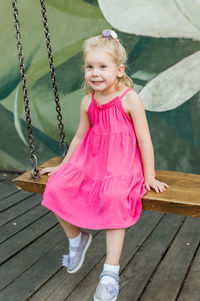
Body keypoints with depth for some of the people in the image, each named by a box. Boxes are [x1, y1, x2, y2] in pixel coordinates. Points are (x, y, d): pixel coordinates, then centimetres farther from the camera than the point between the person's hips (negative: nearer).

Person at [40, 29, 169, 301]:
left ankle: (111, 272, -18)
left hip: (121, 165, -5)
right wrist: (63, 165, 21)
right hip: (90, 161, 5)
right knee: (57, 187, -15)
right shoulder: (87, 102, 6)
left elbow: (144, 139, -7)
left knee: (114, 199, -32)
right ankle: (77, 238, 12)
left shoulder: (130, 99, -9)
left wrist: (149, 176, -7)